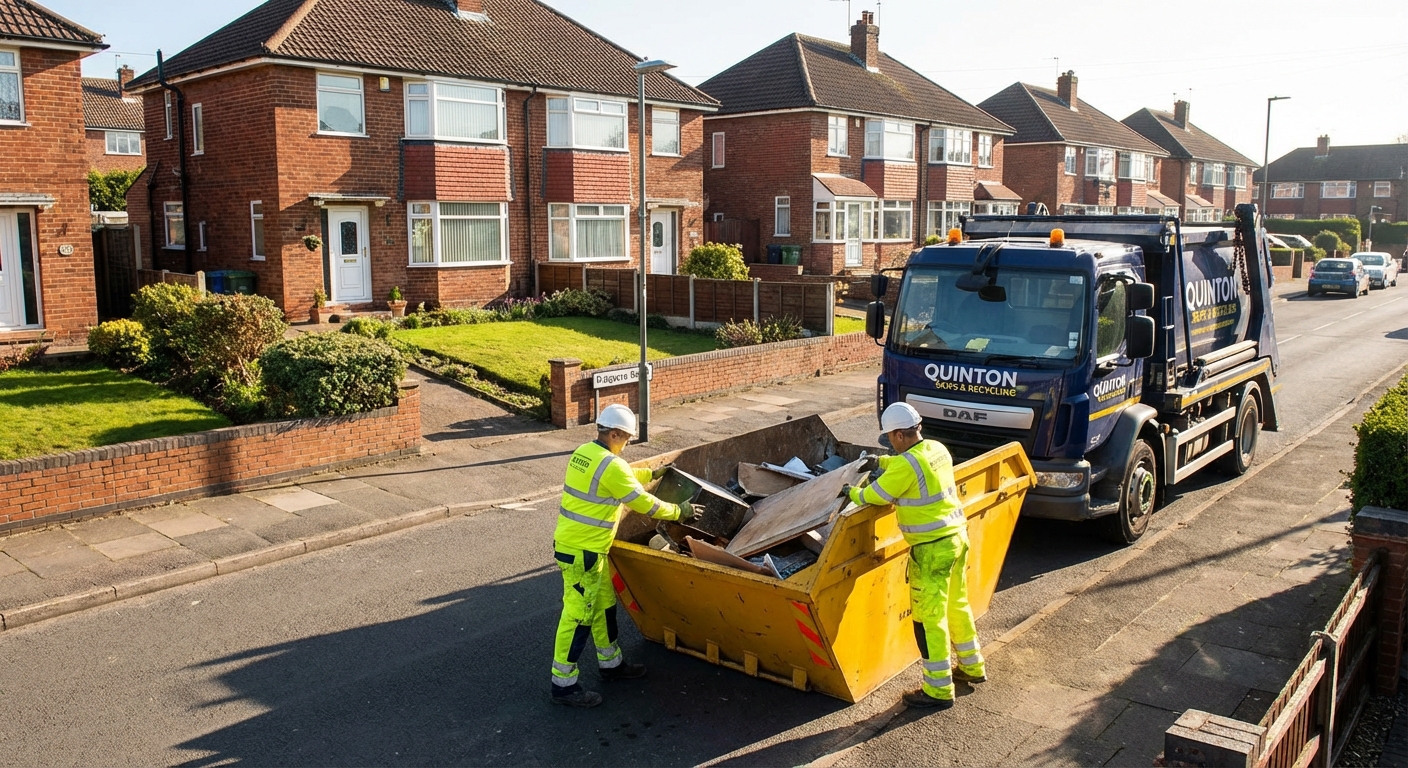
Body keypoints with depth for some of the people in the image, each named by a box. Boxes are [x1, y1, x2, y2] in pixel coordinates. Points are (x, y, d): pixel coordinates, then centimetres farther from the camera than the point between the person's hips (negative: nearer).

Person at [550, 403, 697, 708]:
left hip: (587, 546, 10)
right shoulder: (610, 465, -21)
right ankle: (564, 685, 6)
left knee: (604, 605, 20)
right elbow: (642, 502, -15)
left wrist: (652, 473, 33)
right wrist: (678, 511, -2)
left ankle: (611, 663, 35)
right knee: (578, 614, -2)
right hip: (581, 551, -10)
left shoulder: (585, 453, 8)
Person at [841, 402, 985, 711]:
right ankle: (972, 667, 39)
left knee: (929, 617, 0)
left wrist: (851, 492, 6)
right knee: (957, 606, 24)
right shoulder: (937, 449, 5)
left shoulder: (907, 465, -22)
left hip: (932, 548, -9)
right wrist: (879, 461, 32)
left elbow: (874, 495, -12)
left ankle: (939, 690, 8)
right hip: (957, 536, 9)